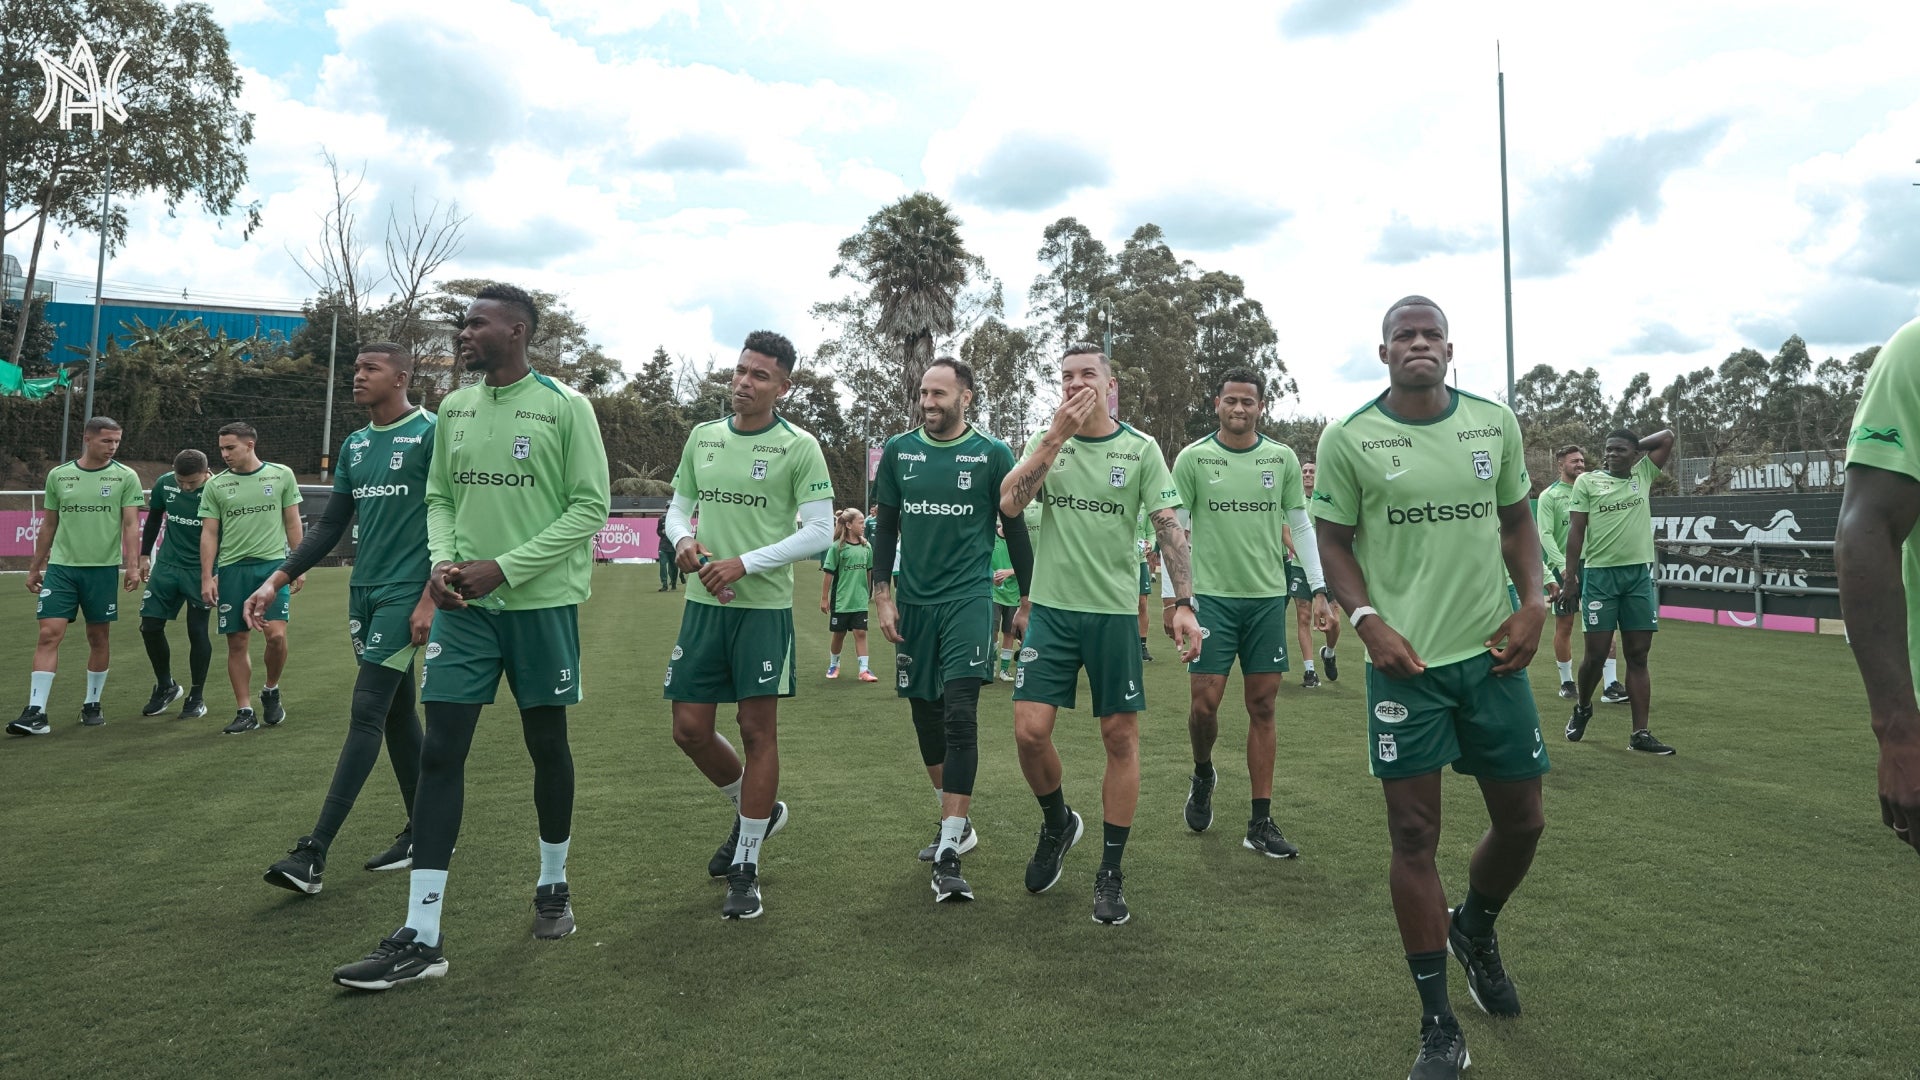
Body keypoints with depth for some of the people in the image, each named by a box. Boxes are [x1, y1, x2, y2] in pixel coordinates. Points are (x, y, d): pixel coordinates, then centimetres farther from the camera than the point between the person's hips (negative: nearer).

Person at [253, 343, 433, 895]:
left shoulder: (432, 433, -7)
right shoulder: (354, 445, 15)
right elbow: (330, 526, 17)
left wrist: (430, 599, -17)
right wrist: (276, 580, 7)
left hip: (405, 593, -8)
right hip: (363, 591, 8)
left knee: (366, 711, -9)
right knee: (398, 711, 11)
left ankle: (315, 853, -7)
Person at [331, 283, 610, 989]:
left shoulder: (565, 407, -6)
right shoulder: (453, 409, 10)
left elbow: (590, 507, -9)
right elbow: (438, 499, 16)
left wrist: (506, 567, -15)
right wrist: (441, 561, -4)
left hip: (541, 603, -4)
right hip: (464, 606, 4)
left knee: (547, 744, 10)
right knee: (440, 751, -3)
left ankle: (552, 885, 32)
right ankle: (421, 938, 1)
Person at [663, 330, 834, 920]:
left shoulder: (799, 447, -5)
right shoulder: (702, 437, 10)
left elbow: (821, 530, -10)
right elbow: (678, 508, 17)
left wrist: (745, 563, -16)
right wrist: (683, 542, -7)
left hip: (763, 606, -5)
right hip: (703, 603, 5)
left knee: (758, 731, 0)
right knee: (690, 729, 6)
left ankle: (745, 869, 12)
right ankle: (756, 810, 33)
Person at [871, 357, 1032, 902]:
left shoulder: (992, 454, -2)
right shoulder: (898, 451, 6)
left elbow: (1015, 530, 4)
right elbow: (886, 527, 11)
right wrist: (882, 594, 4)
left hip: (968, 598, -4)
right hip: (914, 603, 4)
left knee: (959, 716, -14)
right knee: (925, 715, 11)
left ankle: (949, 852, -12)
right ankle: (957, 822, 30)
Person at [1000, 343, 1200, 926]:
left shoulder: (1140, 449, 1)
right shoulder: (1046, 442, 6)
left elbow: (1169, 528, -2)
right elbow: (1009, 503, -9)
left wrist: (1183, 603, -12)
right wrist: (1056, 434, -14)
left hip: (1114, 610, -1)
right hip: (1051, 608, 1)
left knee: (1121, 737, 3)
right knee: (1030, 731, -5)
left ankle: (1110, 872, 16)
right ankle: (1058, 824, 26)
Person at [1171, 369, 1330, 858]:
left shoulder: (1282, 459, 5)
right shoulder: (1193, 458, -1)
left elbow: (1302, 526, 11)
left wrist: (1319, 588, 7)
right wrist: (1173, 595, -3)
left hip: (1267, 596, 2)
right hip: (1212, 595, -2)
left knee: (1262, 707, 4)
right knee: (1204, 703, -6)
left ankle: (1260, 823, 11)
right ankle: (1202, 774, 27)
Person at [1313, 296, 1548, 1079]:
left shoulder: (1495, 423, 5)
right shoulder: (1348, 439, -4)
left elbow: (1517, 520, 15)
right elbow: (1333, 542, 1)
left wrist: (1533, 603, 1)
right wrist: (1366, 621, -13)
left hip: (1492, 654, 4)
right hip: (1406, 661, -3)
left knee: (1522, 821, 11)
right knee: (1414, 837, 0)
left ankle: (1475, 931, 44)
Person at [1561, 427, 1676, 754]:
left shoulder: (1643, 475, 11)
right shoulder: (1587, 481, 2)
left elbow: (1668, 437, 12)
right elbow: (1576, 531, -1)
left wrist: (1635, 447, 12)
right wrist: (1570, 577, -6)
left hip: (1640, 573, 3)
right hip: (1599, 573, -3)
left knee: (1638, 655, 3)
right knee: (1596, 652, -1)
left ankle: (1640, 733, 4)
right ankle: (1583, 708, 26)